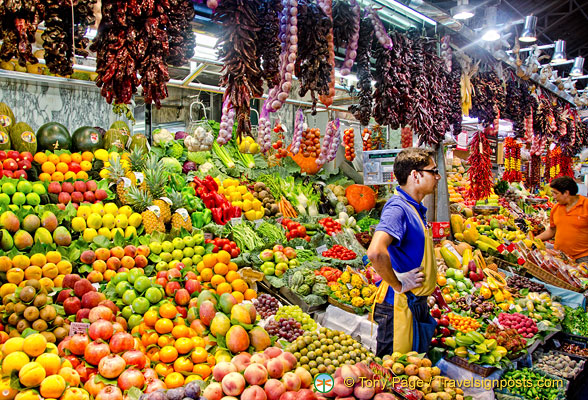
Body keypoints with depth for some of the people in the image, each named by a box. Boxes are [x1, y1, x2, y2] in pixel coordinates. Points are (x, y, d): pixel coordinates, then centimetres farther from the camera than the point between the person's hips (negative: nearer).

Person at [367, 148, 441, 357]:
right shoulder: (397, 208, -21)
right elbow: (375, 252, -38)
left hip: (417, 303, 9)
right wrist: (397, 285, -23)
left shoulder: (416, 208, 10)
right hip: (399, 306, -9)